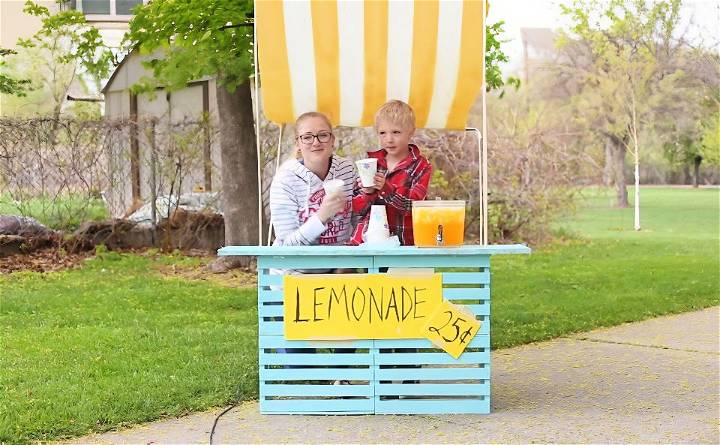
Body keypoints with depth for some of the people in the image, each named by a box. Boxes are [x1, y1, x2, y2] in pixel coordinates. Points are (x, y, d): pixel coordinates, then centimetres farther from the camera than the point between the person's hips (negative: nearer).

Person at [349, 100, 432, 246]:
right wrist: (367, 193, -11)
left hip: (402, 242, -2)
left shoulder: (421, 167, 3)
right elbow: (356, 208, 10)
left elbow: (412, 206, -10)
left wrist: (386, 189, -24)